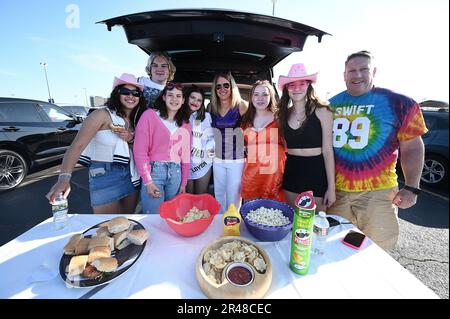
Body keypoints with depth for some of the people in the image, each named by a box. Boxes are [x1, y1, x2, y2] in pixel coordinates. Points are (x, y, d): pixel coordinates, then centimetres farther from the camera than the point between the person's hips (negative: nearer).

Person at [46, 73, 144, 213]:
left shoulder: (137, 119, 6)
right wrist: (64, 178, -33)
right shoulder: (103, 115, -12)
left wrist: (131, 139, -9)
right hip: (104, 175, -5)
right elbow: (77, 145, -20)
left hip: (131, 175, 6)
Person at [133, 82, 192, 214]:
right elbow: (140, 150, -7)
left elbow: (186, 156, 12)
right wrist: (147, 181, -11)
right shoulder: (150, 115, -4)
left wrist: (184, 183, 10)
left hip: (176, 173, 4)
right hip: (154, 171, -4)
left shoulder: (186, 124, 11)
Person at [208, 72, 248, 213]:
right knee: (219, 194, 18)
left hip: (237, 159, -4)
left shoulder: (241, 105, -6)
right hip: (217, 159, 4)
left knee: (233, 196, 7)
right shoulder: (211, 107, 7)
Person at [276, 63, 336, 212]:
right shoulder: (283, 114, 5)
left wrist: (331, 187, -8)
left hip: (316, 172, -3)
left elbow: (328, 151, -7)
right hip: (291, 172, 4)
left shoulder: (322, 111, -7)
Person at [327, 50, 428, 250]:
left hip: (377, 192, -2)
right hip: (336, 189, 3)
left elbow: (412, 148, 1)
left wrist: (411, 187, -7)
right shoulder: (331, 105, 6)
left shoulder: (399, 103, -3)